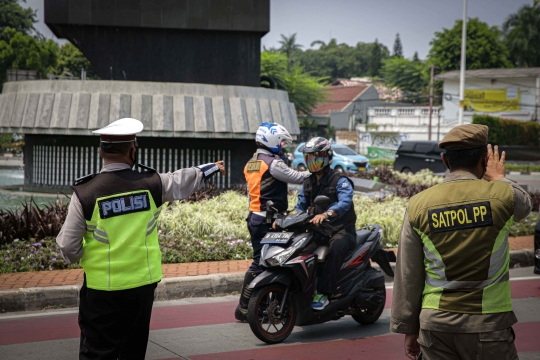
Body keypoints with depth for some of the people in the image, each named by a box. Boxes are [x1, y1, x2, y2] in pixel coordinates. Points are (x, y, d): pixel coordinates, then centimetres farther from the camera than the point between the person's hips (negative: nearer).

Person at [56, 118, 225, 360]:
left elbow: (69, 247, -10)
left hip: (102, 289, -3)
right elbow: (185, 180, 13)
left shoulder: (85, 193, -14)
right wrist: (213, 167, 33)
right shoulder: (151, 184, -7)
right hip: (143, 285, 3)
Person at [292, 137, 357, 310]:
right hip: (319, 231, 6)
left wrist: (326, 214, -48)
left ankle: (323, 293, -37)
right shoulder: (308, 183, 14)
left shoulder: (340, 180, -9)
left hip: (342, 230, -6)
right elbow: (301, 206, 13)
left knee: (336, 249, -38)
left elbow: (345, 202, -28)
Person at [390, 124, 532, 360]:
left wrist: (408, 328, 10)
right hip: (487, 323, -2)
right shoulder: (502, 195, -8)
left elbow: (407, 275, 1)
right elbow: (525, 205, 19)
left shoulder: (419, 205, -2)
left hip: (435, 324, 2)